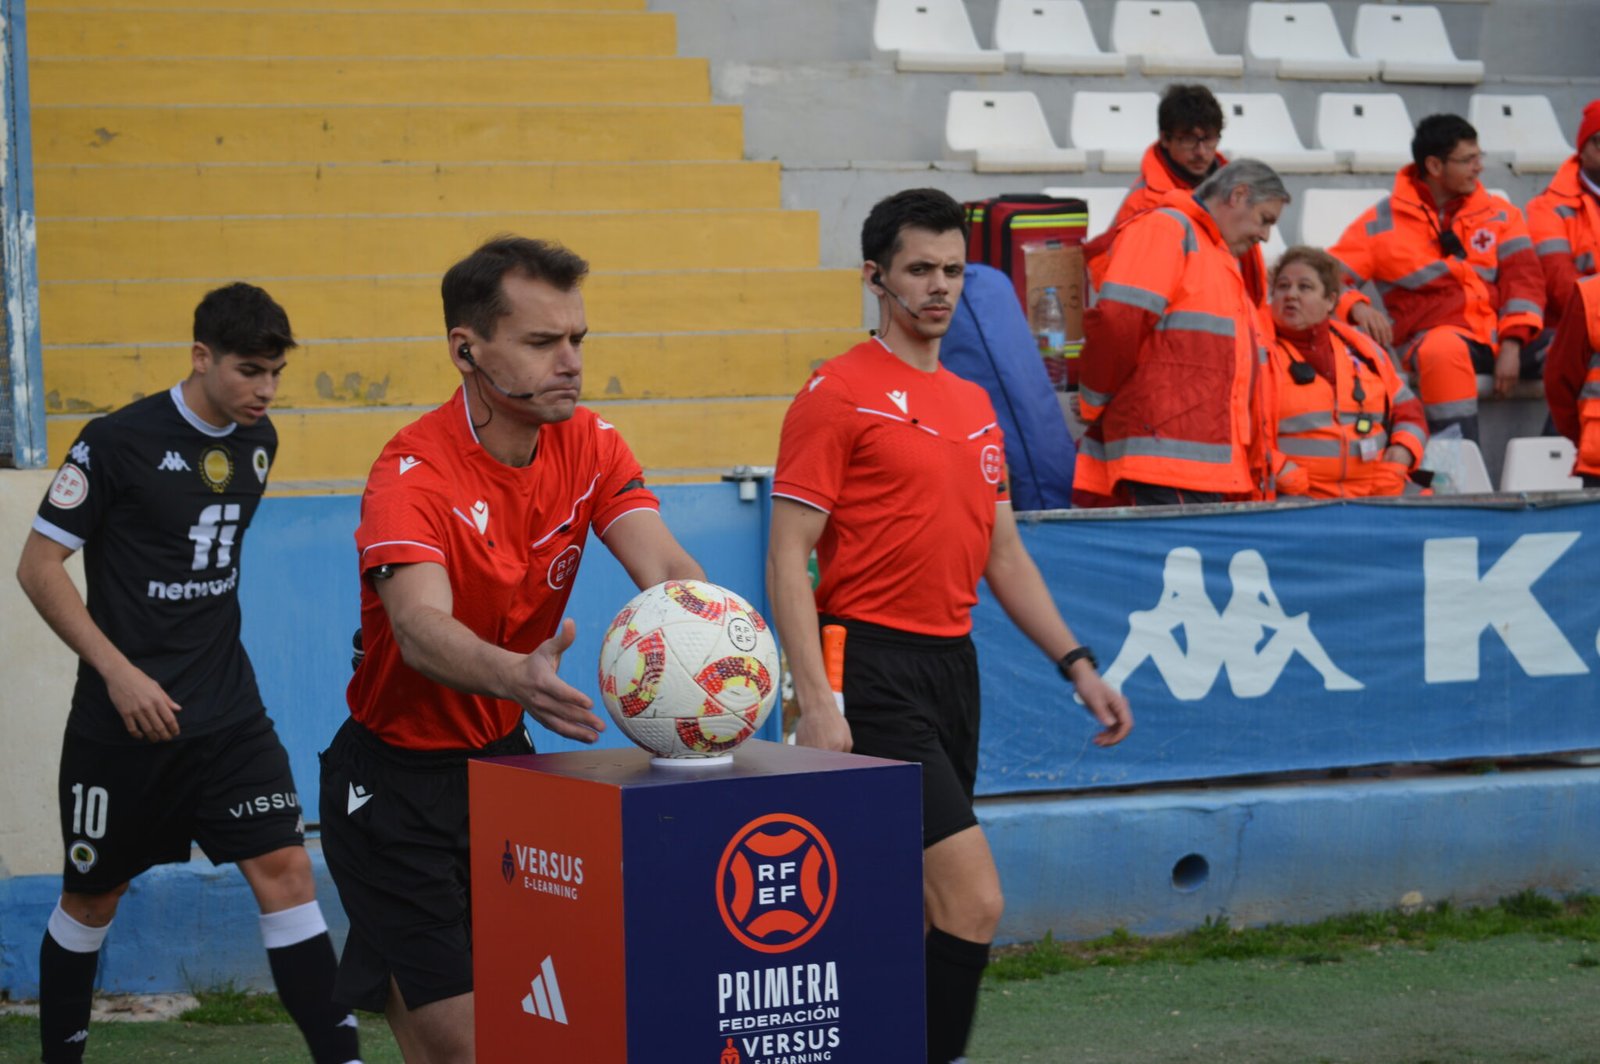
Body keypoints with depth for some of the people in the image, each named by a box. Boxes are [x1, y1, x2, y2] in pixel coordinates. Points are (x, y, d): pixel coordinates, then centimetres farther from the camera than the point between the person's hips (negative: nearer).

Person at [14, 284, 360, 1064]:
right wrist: (118, 671, -17)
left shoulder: (257, 443, 4)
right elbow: (39, 566, -11)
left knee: (284, 867, -9)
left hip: (227, 711, 4)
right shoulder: (117, 442, -14)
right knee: (93, 897, 9)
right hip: (125, 718, -4)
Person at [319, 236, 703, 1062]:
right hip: (398, 776, -6)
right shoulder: (414, 474, -22)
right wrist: (516, 676, -61)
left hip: (504, 758, 6)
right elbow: (420, 625, -39)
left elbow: (668, 569, -18)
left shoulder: (589, 445, -4)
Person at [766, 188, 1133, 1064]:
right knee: (974, 901, -17)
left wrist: (1076, 664, 15)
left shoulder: (973, 404, 17)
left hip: (950, 665, 8)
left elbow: (1002, 553, 23)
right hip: (872, 667, -8)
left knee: (911, 914, 11)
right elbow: (788, 556, -10)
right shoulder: (839, 393, -7)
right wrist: (815, 699, -19)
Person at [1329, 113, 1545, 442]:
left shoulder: (1498, 213, 17)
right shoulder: (1382, 223, 9)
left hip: (1502, 337, 3)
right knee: (1444, 351, -40)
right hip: (1436, 333, -3)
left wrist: (1512, 343, -7)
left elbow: (1523, 277, 8)